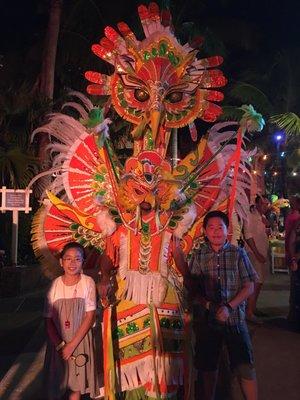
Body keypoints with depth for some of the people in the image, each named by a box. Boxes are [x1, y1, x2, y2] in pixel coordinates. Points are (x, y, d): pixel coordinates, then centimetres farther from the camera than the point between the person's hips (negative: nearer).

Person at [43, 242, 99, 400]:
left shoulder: (88, 282, -10)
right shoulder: (55, 284, -7)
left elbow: (90, 317, -10)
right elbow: (48, 320, -4)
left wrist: (72, 345, -13)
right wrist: (60, 345, -14)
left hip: (80, 340, -1)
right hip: (58, 342, 1)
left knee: (76, 384, 11)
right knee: (56, 383, 11)